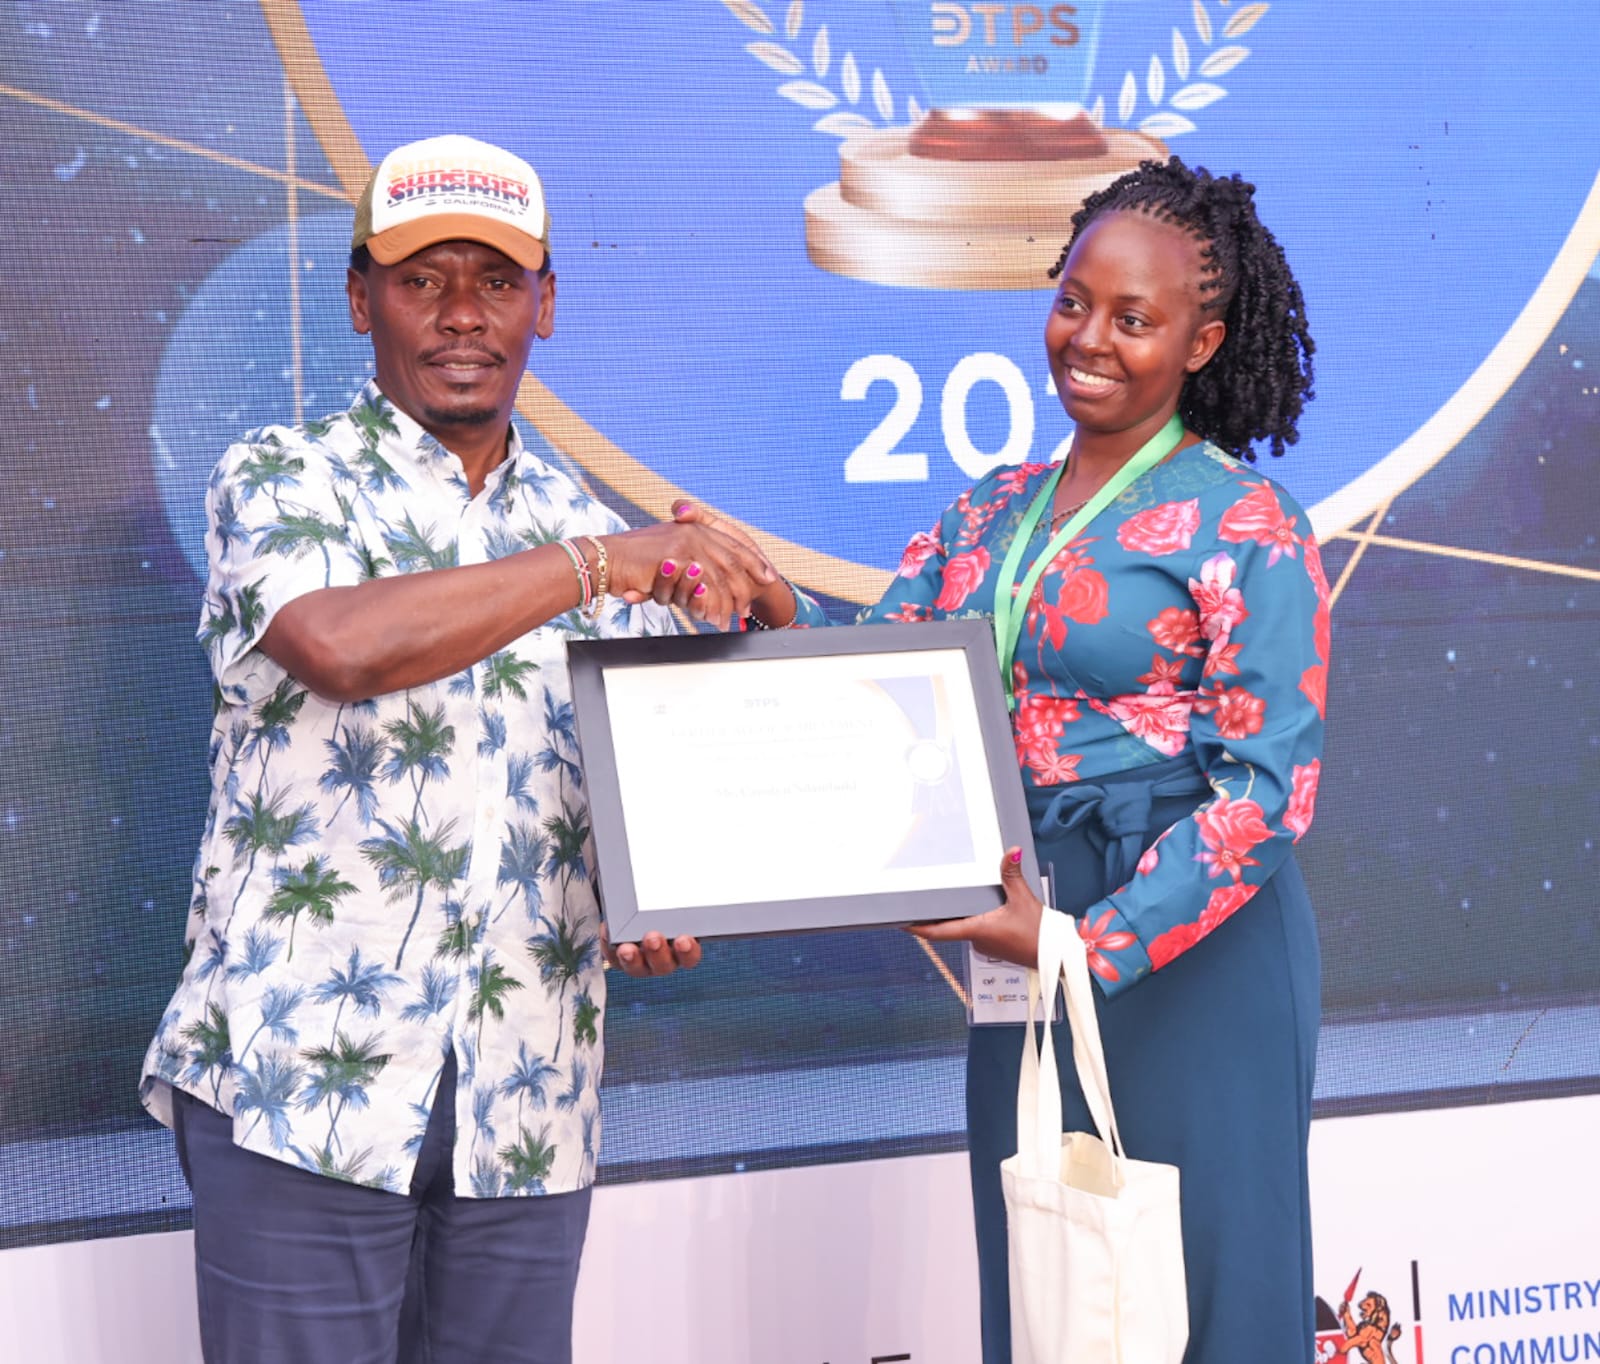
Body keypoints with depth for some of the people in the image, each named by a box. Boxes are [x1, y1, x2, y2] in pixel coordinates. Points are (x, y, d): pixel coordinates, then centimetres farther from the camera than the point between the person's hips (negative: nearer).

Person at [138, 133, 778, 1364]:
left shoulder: (601, 543, 13)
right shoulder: (283, 481, -2)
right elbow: (343, 646, -23)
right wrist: (601, 563, -21)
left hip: (527, 1110, 5)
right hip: (304, 1080, -4)